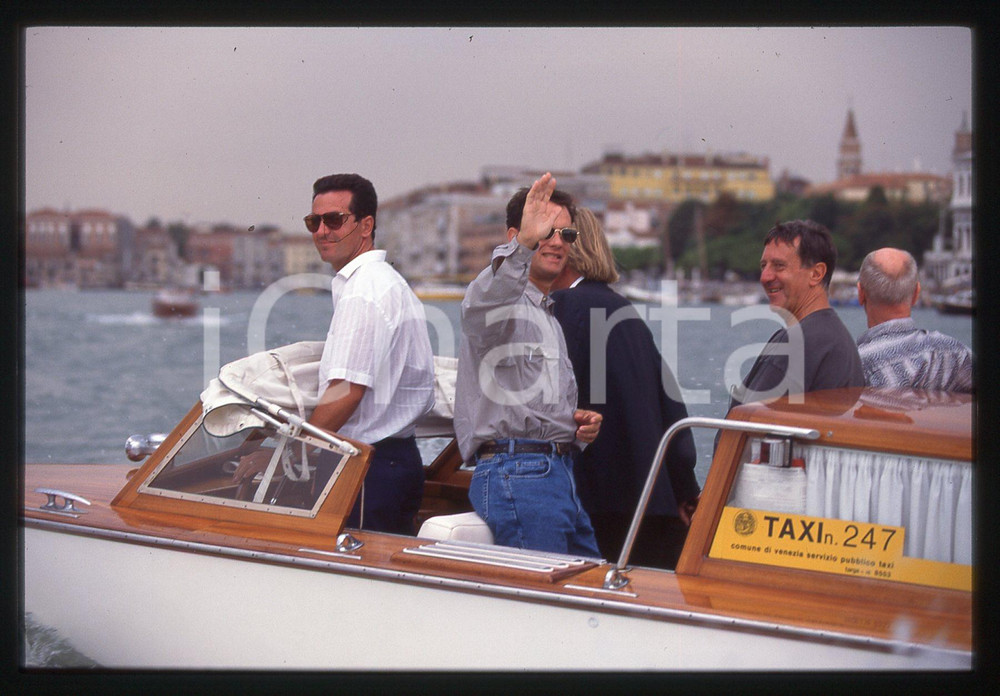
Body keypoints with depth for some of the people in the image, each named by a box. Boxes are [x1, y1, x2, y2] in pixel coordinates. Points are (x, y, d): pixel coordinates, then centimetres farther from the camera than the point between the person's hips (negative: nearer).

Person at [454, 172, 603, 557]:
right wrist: (523, 246, -50)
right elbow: (486, 300, -32)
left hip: (559, 474, 9)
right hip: (515, 473, -9)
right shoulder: (501, 304, -3)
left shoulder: (548, 316, 28)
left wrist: (579, 425, 16)